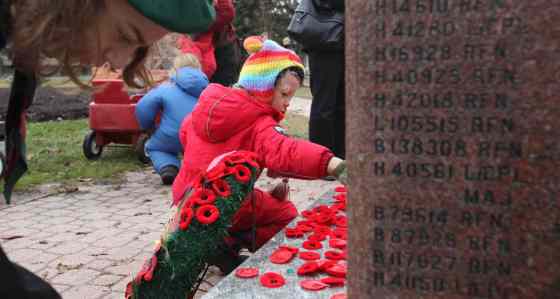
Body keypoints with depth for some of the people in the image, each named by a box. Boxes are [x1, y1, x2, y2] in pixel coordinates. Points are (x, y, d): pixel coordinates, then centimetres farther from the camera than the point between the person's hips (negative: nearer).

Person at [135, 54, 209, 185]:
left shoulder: (167, 88, 5)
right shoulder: (207, 88, 15)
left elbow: (143, 107, -4)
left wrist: (148, 127, 14)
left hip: (172, 138, -3)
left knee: (152, 147, 29)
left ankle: (168, 167, -2)